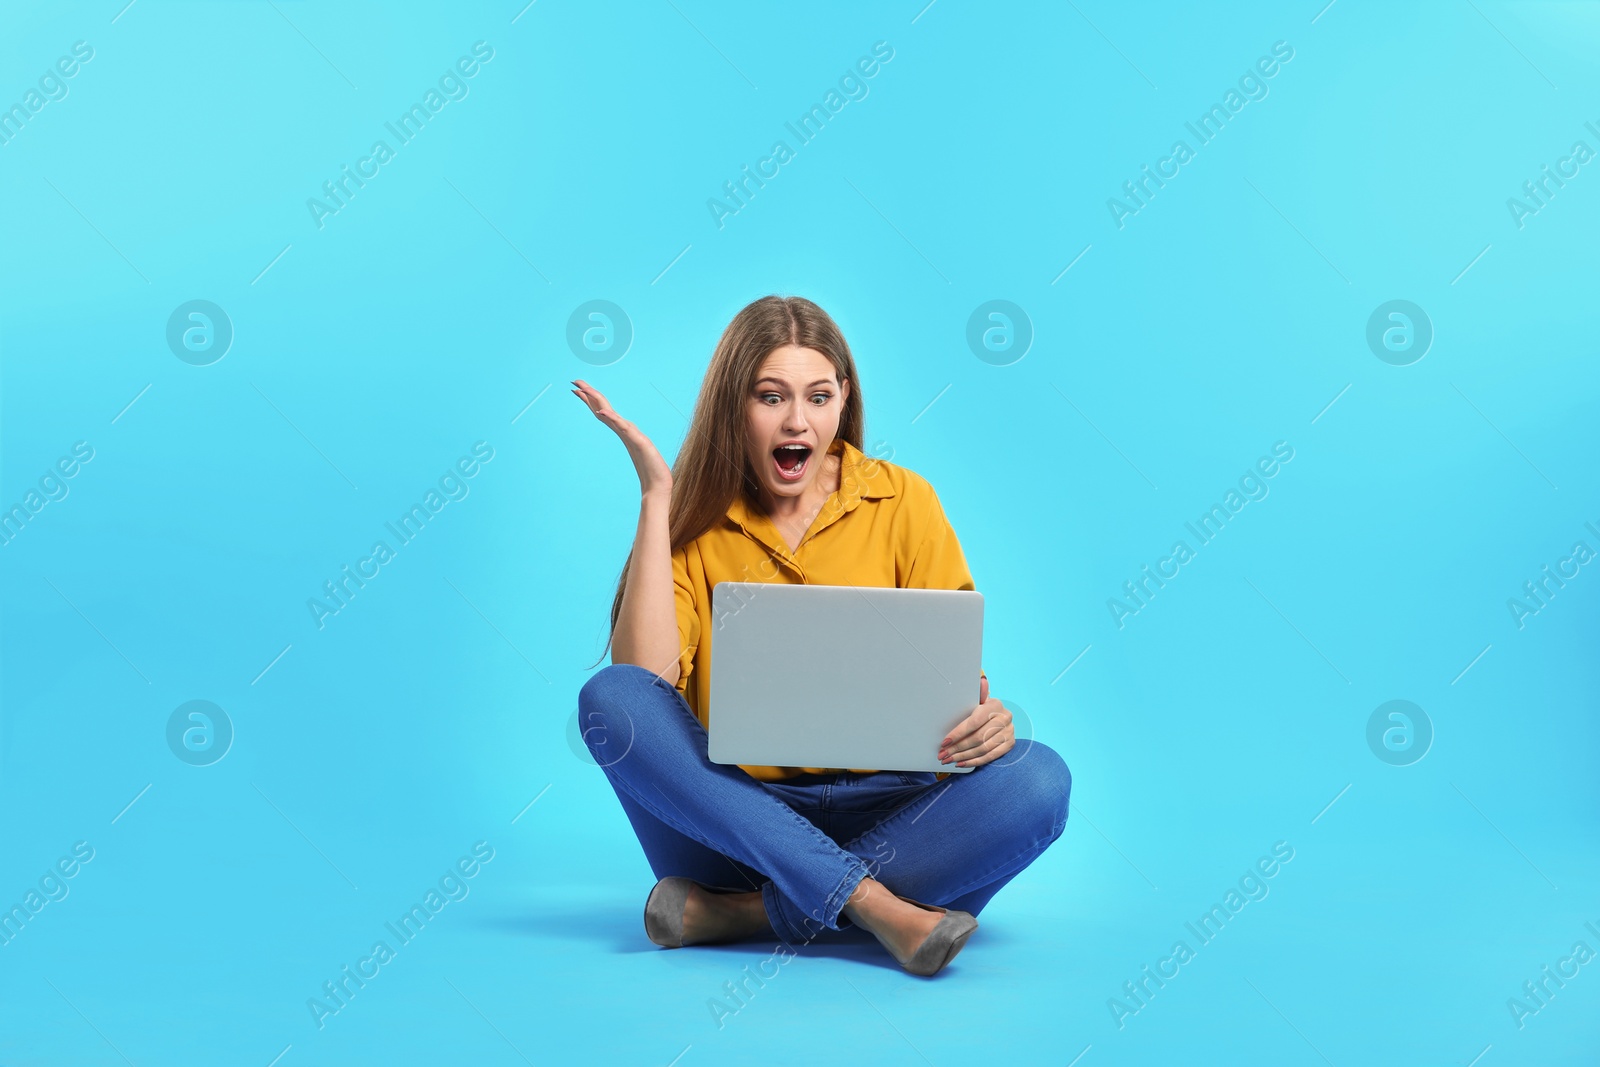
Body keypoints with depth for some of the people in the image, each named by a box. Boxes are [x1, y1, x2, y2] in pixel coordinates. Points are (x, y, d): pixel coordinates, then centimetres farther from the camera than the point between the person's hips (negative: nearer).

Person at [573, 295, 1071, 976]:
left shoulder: (902, 502, 6)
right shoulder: (693, 523, 6)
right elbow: (646, 678, -11)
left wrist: (988, 719, -20)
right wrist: (656, 495, -8)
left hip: (883, 813, 1)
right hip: (737, 813, 0)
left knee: (1037, 778, -26)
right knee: (612, 698, -25)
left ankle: (743, 914, -25)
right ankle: (872, 905, -30)